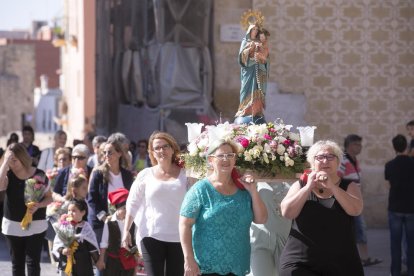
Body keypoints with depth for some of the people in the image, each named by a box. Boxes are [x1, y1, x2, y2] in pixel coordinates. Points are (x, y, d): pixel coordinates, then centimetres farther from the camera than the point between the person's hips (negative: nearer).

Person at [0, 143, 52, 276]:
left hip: (35, 225, -2)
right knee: (17, 262, 9)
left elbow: (49, 197, 2)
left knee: (33, 261, -5)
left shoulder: (39, 175, -6)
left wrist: (38, 205, -19)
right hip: (12, 225, 2)